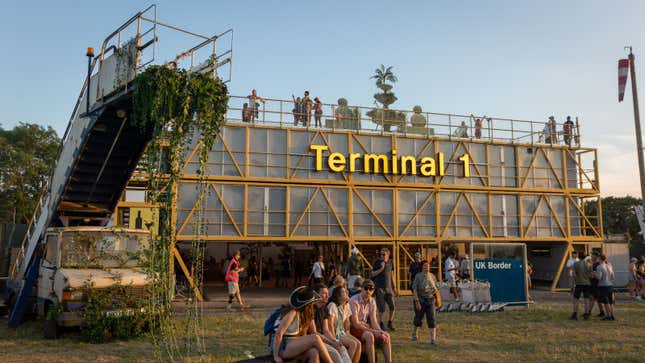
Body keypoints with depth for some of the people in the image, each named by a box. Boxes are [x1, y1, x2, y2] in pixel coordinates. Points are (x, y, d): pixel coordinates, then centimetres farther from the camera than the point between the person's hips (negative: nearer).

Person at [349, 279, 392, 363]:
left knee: (386, 336, -12)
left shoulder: (372, 302, 2)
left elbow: (373, 321, -1)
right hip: (353, 329, -7)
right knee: (369, 336, -33)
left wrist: (380, 332, -20)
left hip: (366, 328, 7)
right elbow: (355, 324, -21)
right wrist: (373, 331, -25)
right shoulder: (354, 301, -18)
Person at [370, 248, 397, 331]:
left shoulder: (390, 262, 8)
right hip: (380, 287, -4)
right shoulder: (377, 262, -5)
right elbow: (372, 274, -6)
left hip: (388, 287, 4)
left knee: (392, 307, -2)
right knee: (382, 309, -3)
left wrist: (394, 287, 15)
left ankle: (390, 323, 18)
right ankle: (381, 324, 16)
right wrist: (381, 268, -16)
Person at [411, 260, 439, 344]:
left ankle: (433, 339, -6)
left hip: (430, 300, 3)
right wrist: (417, 301, -19)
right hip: (420, 300, -3)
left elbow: (435, 288, 18)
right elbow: (414, 289, -13)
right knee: (418, 318, 9)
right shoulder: (418, 276, -9)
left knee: (431, 319, -6)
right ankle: (415, 333, 37)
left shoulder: (432, 276, 6)